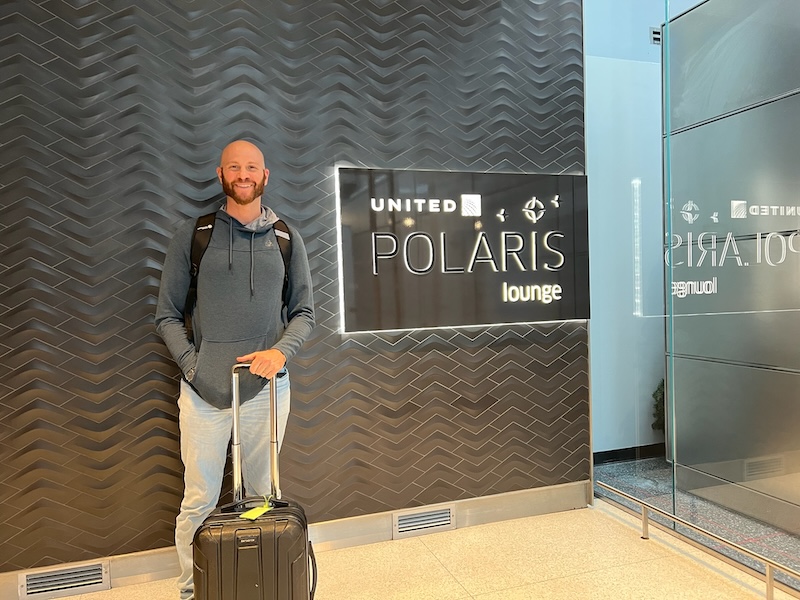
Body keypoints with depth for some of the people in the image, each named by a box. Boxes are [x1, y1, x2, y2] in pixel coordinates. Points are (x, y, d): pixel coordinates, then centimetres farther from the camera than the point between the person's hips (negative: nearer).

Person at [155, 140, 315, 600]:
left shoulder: (286, 239, 7)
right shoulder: (193, 235, 4)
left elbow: (304, 312, 7)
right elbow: (168, 315, 4)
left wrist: (280, 351, -12)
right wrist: (193, 365, -9)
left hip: (267, 386, 1)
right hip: (203, 389, -1)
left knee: (264, 495, 12)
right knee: (199, 501, 6)